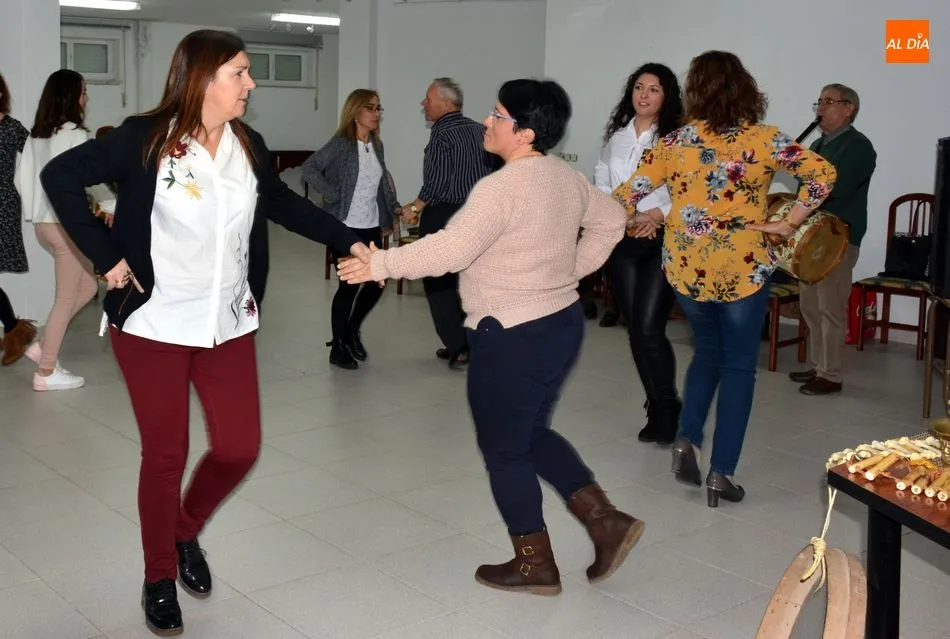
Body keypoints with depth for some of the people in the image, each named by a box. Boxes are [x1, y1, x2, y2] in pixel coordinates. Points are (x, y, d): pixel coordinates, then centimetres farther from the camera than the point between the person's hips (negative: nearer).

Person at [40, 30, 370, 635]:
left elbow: (286, 204, 17)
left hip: (229, 325, 5)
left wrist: (349, 240, 8)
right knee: (165, 455, 5)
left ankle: (186, 532, 35)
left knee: (240, 448, 5)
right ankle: (160, 579, 26)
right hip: (155, 323, -4)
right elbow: (60, 175, -11)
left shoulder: (249, 146, 3)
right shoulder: (146, 138, -12)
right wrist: (108, 257, -14)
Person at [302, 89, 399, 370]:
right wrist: (334, 196, -19)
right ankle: (338, 347, 14)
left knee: (377, 281, 8)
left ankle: (351, 330, 32)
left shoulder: (376, 145, 9)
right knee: (350, 285, -1)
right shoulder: (341, 143, -11)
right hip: (346, 227, -7)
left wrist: (391, 211, 10)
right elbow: (309, 169, -18)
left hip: (372, 226, 7)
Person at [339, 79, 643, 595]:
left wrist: (381, 264, -19)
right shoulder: (568, 178, 7)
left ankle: (535, 564, 20)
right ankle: (605, 519, 17)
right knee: (532, 435, 24)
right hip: (562, 322, 9)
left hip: (512, 337, -9)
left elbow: (450, 250, -27)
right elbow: (611, 221, 20)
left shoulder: (502, 187, -21)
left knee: (503, 451, 9)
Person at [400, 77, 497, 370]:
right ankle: (472, 342, 18)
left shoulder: (442, 134, -13)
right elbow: (492, 171, 10)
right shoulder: (479, 130, 8)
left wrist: (415, 207, -6)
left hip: (443, 216, -7)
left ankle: (458, 348, 1)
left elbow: (436, 183, -18)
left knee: (439, 281, 4)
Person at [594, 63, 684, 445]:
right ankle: (657, 412, 22)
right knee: (634, 329, 9)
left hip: (663, 241, -5)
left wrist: (660, 212, -20)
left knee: (649, 329, -12)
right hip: (623, 241, 6)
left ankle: (667, 410, 8)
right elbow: (601, 183, 15)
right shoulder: (616, 136, 11)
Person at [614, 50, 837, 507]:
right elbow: (822, 174, -13)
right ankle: (721, 472, 8)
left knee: (706, 352, 24)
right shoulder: (764, 139, -5)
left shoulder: (676, 141, -1)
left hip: (686, 266, 3)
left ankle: (687, 440, 9)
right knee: (738, 366, 9)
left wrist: (647, 218, 16)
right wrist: (788, 224, -7)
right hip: (743, 267, -2)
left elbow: (626, 196, -3)